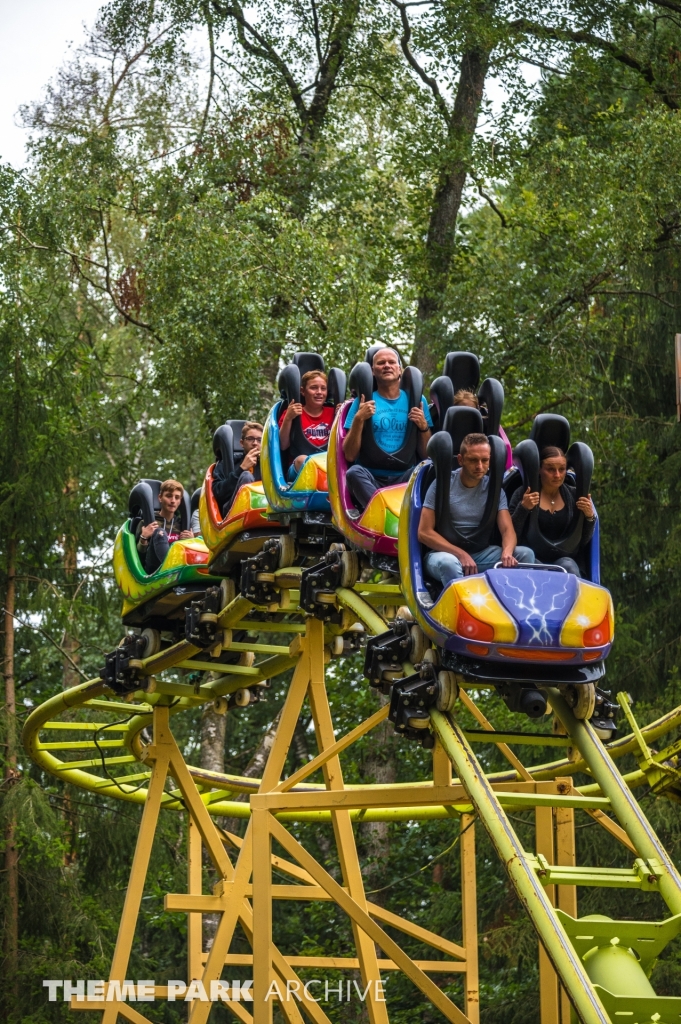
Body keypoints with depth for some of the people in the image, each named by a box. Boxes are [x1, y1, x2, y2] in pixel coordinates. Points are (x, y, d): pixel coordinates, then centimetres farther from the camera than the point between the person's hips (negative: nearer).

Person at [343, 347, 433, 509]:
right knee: (354, 472, -34)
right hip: (371, 479, -1)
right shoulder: (364, 401, 8)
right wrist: (359, 419, -10)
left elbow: (425, 454, 13)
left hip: (404, 479, 1)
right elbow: (350, 455, 1)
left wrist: (424, 427, -5)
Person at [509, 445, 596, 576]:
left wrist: (590, 517, -4)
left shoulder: (573, 496, 10)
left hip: (563, 559, 2)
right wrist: (523, 508, -17)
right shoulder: (523, 494, 1)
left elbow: (583, 541, 13)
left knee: (569, 566, -31)